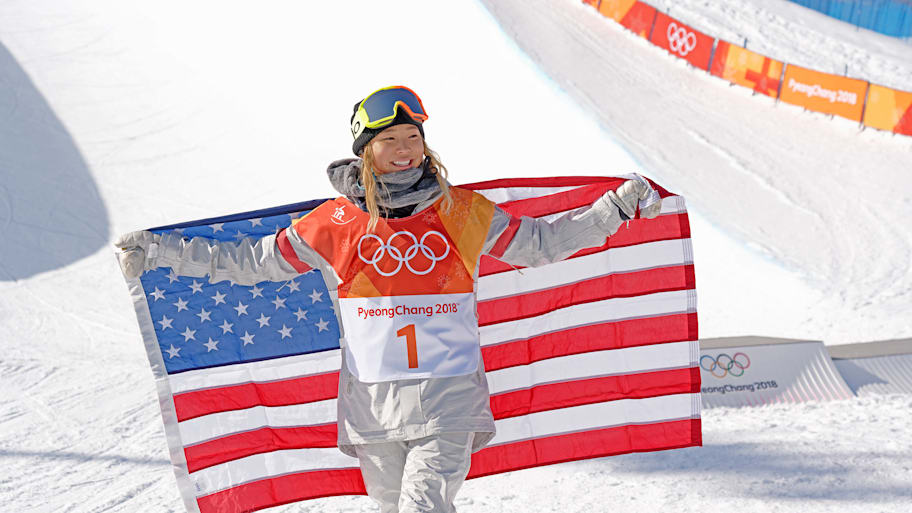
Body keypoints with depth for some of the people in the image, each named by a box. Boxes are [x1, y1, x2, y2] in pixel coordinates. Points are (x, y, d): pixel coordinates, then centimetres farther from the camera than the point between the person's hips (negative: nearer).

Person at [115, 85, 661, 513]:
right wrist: (163, 252, 8)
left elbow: (542, 243, 15)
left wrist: (617, 208, 8)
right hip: (372, 401, 2)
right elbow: (252, 261, 11)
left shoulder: (464, 213, 4)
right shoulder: (336, 224, 3)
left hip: (449, 398, -1)